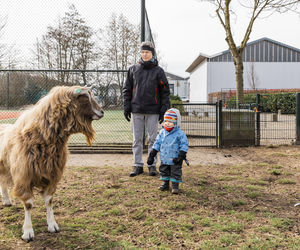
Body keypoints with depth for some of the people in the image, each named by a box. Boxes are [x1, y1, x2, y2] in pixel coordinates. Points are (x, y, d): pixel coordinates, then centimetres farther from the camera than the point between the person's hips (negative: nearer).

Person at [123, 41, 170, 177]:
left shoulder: (158, 71, 3)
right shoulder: (133, 69, 8)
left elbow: (165, 92, 4)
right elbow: (127, 89, 11)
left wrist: (164, 110, -3)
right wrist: (126, 107, 3)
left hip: (153, 111, -1)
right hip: (137, 110, 2)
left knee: (153, 139, 4)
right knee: (137, 139, 5)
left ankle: (152, 165, 14)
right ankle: (138, 165, 14)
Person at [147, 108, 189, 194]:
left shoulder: (179, 133, -12)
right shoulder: (162, 132, 2)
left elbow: (184, 145, -11)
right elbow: (157, 143, 8)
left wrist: (181, 156, -17)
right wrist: (152, 155, 5)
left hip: (175, 159, -5)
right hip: (164, 158, 5)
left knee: (175, 172, 2)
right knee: (164, 171, 16)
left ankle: (175, 186, 13)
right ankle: (165, 184, 31)